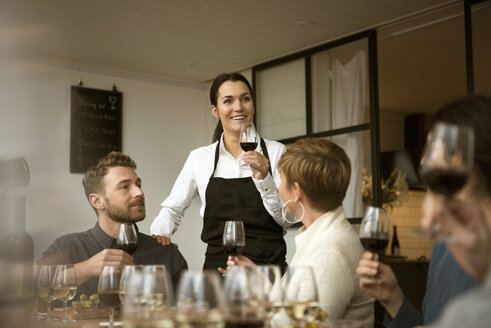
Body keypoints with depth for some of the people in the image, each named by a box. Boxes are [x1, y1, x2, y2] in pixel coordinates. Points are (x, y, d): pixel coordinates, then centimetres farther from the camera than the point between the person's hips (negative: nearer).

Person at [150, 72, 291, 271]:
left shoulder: (275, 151, 5)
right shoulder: (199, 158, 8)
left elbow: (287, 219, 1)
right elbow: (172, 209, 17)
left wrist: (264, 180, -12)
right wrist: (160, 233, -1)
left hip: (270, 265, -1)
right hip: (217, 266, 1)